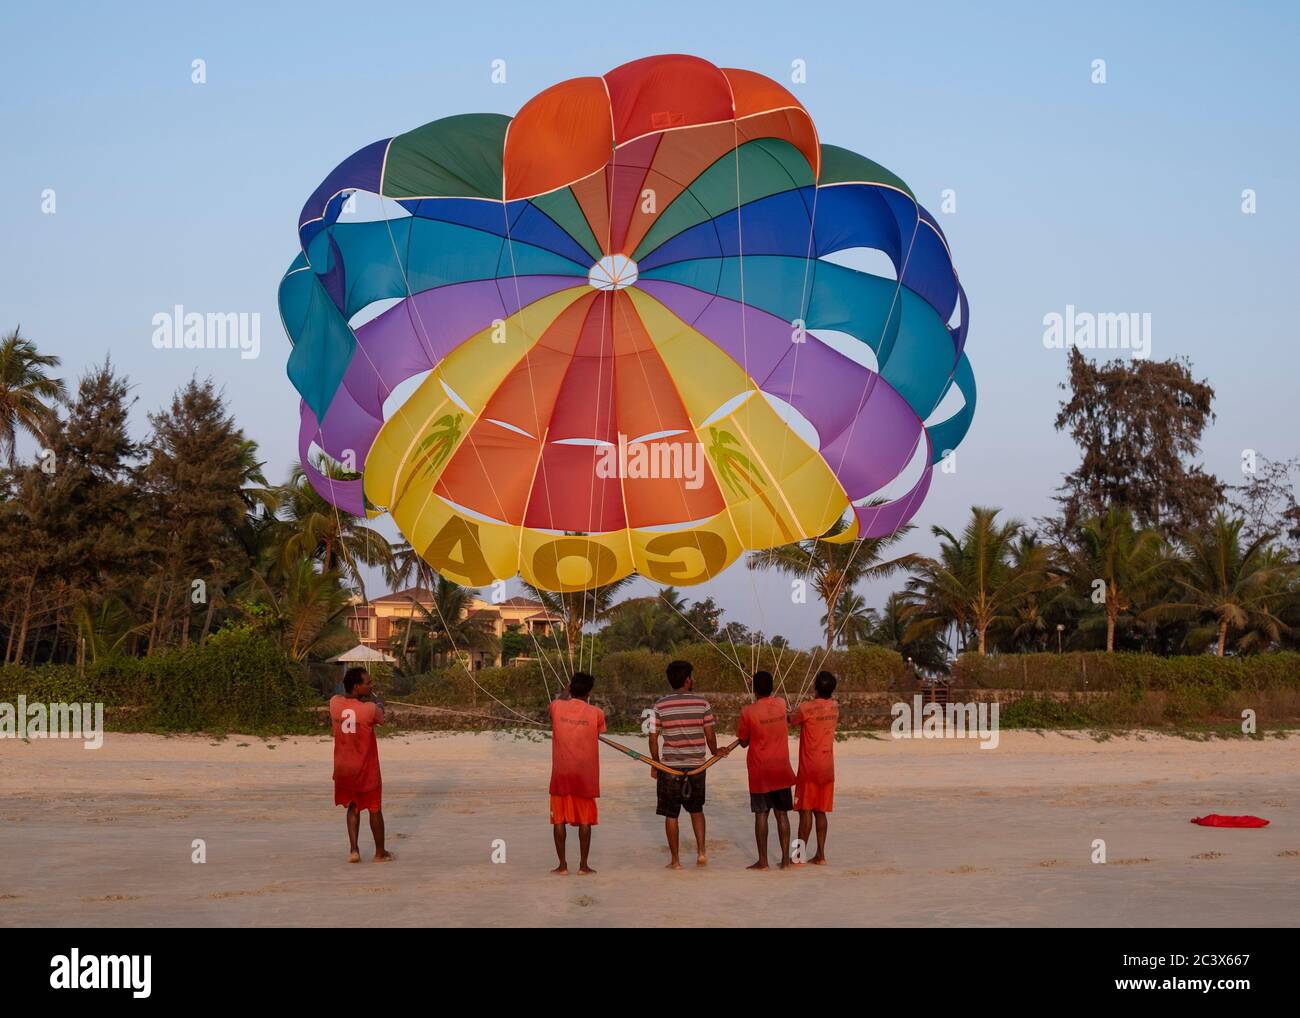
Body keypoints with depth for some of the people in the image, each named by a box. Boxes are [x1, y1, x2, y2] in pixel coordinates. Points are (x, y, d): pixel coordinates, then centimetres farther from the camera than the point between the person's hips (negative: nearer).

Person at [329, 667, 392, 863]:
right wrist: (379, 705, 22)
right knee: (375, 809, 13)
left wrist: (364, 697, 15)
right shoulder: (371, 709, -21)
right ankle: (380, 853, 23)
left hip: (343, 768, 4)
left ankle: (353, 849, 12)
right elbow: (381, 720, 1)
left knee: (353, 807, 21)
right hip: (366, 768, -4)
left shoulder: (334, 703, -8)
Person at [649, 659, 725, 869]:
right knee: (696, 809, 21)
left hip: (670, 766, -1)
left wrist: (655, 763, 11)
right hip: (696, 765, 1)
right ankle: (701, 851, 10)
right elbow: (710, 736, 0)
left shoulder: (660, 705, -4)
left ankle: (675, 860, 10)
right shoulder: (702, 704, -4)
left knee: (671, 814, 7)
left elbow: (653, 737, -2)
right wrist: (715, 754, 19)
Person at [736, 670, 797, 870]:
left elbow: (743, 742, -1)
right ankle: (785, 858, 8)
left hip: (760, 771, -3)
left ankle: (763, 861, 3)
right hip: (781, 769, 3)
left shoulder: (748, 711, -13)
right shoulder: (781, 704, -1)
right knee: (782, 813, 8)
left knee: (761, 814, 2)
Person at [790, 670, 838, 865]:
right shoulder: (835, 707, 4)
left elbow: (789, 722, -1)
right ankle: (820, 855, 9)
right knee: (820, 811, 9)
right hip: (827, 768, 6)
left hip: (809, 768, -6)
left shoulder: (806, 708, -15)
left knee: (806, 810, -3)